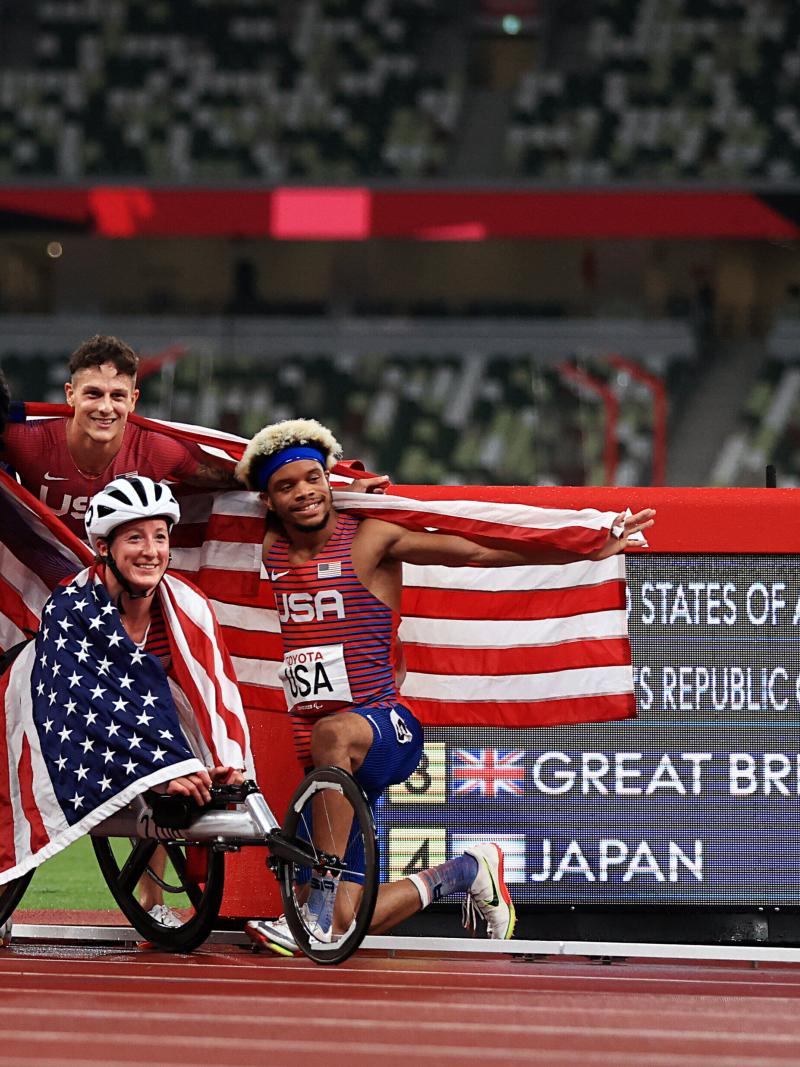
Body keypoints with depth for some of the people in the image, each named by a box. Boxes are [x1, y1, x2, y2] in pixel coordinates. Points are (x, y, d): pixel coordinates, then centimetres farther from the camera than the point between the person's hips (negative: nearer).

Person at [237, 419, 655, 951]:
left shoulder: (372, 538, -3)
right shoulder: (271, 551, 8)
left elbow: (479, 551, -3)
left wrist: (592, 549, -5)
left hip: (388, 728, -5)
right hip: (324, 766, 5)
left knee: (332, 734, -42)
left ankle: (319, 911, -40)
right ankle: (463, 872, 29)